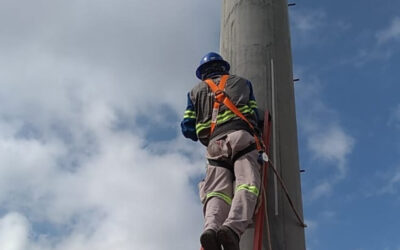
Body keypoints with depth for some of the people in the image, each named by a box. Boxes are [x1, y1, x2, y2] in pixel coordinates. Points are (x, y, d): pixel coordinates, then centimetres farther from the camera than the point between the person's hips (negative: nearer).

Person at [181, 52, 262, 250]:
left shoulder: (195, 91, 29)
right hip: (241, 137, -1)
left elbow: (188, 129, 21)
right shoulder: (241, 82, 30)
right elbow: (255, 115, 28)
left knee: (216, 192, -10)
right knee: (246, 185, -19)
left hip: (214, 144, 2)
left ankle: (211, 228, -41)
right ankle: (233, 227, -46)